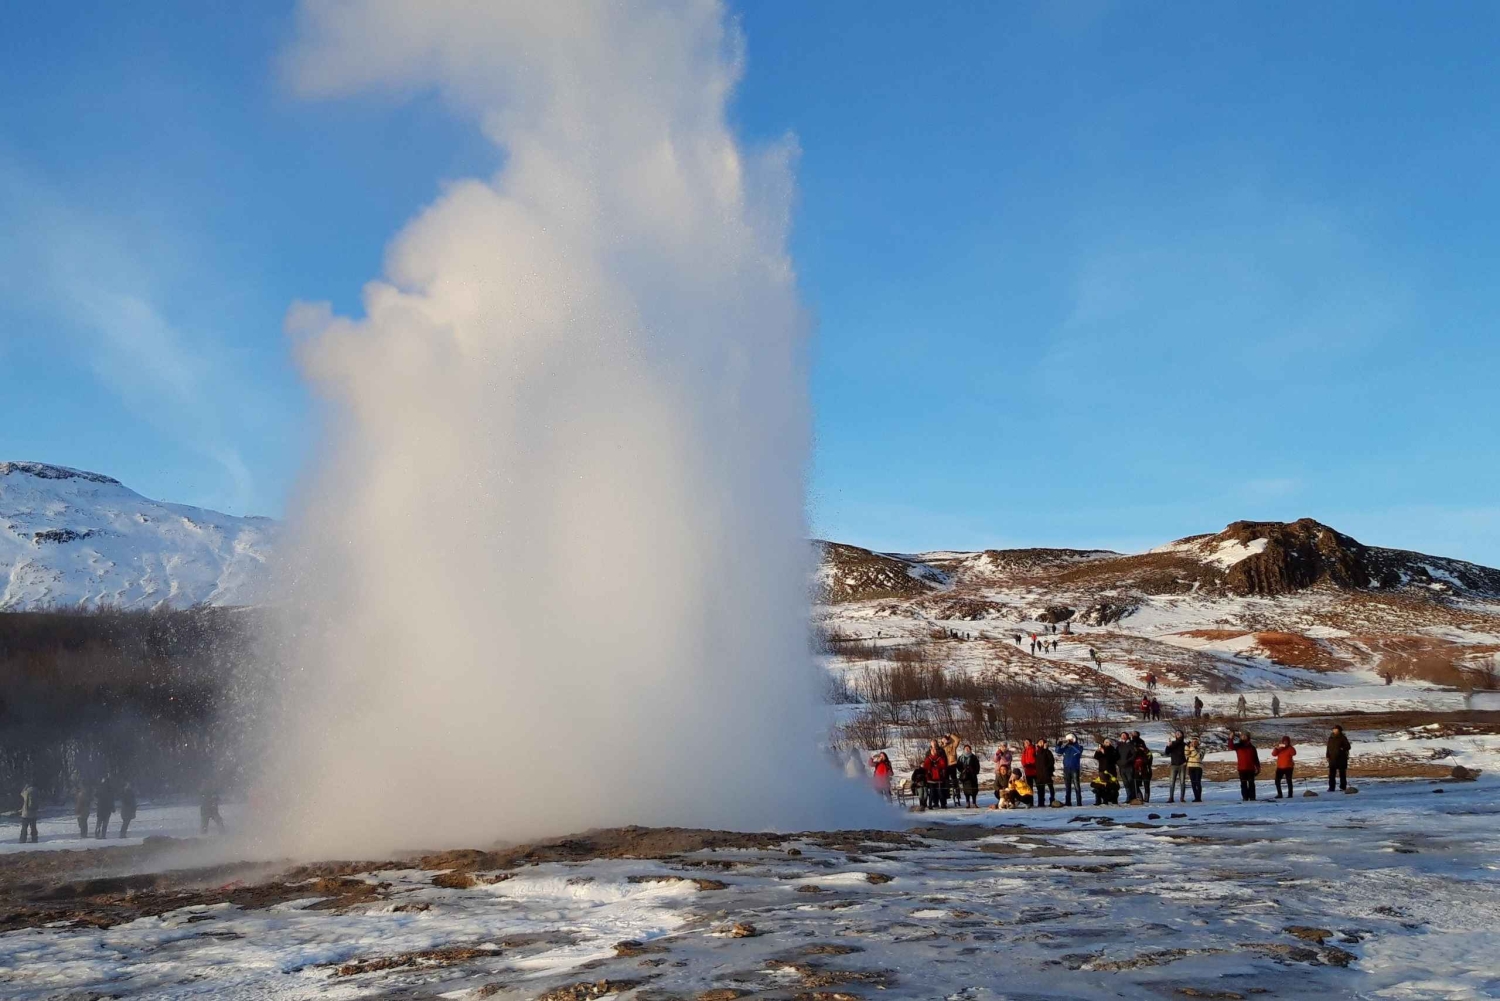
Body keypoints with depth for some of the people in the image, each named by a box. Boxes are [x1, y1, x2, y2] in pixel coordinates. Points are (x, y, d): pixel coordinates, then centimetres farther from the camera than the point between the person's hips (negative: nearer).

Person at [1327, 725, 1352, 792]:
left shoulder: (1343, 738, -2)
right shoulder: (1331, 738, 10)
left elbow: (1348, 746, -2)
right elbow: (1328, 748, 16)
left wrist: (1343, 749, -21)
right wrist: (1328, 756, 10)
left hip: (1341, 758, -3)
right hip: (1333, 758, 3)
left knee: (1342, 773, 3)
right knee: (1332, 773, -2)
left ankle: (1343, 786, 12)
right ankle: (1331, 787, 0)